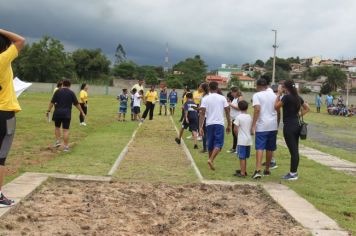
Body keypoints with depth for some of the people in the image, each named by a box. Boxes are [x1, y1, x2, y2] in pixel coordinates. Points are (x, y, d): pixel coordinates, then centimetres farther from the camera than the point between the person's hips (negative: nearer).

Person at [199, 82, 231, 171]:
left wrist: (200, 127, -4)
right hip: (219, 123, -2)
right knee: (218, 143, -2)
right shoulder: (222, 98, 3)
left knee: (210, 144, 14)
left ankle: (211, 160, 23)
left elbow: (202, 113, -5)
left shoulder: (205, 99, 1)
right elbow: (227, 112, 3)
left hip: (209, 124, 2)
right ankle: (211, 160, -20)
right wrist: (229, 125, 12)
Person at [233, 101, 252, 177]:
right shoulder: (250, 117, 6)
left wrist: (238, 135, 4)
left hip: (241, 140, -6)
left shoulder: (238, 117, -11)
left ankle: (242, 173, -1)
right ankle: (243, 170, 29)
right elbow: (251, 128, 11)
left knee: (242, 157, -2)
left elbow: (235, 129, -13)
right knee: (244, 157, 17)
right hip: (249, 140, 6)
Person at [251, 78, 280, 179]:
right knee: (270, 148, 13)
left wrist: (253, 125, -17)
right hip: (273, 126, 5)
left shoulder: (257, 95, -4)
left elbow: (257, 109, -16)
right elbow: (278, 111, 12)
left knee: (259, 148, -8)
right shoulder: (274, 95, 12)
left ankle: (258, 170, -21)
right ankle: (267, 170, 24)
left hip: (262, 126, -5)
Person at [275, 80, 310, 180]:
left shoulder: (286, 97, -14)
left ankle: (293, 174, 1)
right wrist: (299, 115, 14)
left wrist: (279, 94, -2)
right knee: (295, 150, 12)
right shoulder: (298, 97, 11)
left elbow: (276, 106, -7)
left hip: (289, 126, -8)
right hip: (297, 125, 8)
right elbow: (307, 108, 19)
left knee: (293, 150, -4)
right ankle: (294, 172, 19)